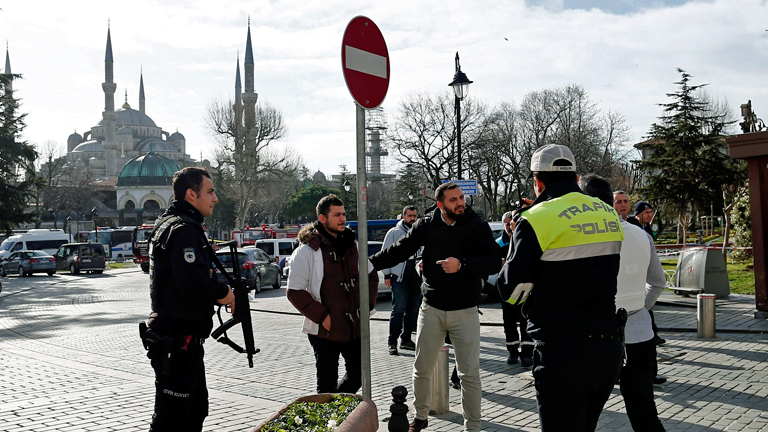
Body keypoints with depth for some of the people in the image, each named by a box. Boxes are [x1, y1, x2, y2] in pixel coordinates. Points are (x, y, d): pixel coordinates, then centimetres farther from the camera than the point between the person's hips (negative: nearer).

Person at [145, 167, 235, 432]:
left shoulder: (169, 225, 17)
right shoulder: (184, 230, -18)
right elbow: (193, 284, -30)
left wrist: (214, 291, 6)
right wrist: (223, 292, -13)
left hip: (181, 338, 11)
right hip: (179, 341, -11)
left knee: (196, 409, 22)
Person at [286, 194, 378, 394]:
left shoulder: (352, 246, 11)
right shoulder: (307, 251, -9)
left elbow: (371, 276, 22)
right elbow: (295, 292, -11)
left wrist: (367, 305, 7)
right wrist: (321, 316, -16)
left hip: (355, 327, 6)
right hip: (325, 330, -6)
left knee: (358, 376, 14)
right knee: (327, 383, 4)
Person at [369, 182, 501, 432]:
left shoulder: (477, 226, -5)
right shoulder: (427, 226, 0)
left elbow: (494, 262, -12)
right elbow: (399, 251, 2)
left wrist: (462, 265, -24)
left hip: (465, 311, -2)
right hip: (431, 308, 2)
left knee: (469, 374, 1)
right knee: (421, 369, 12)